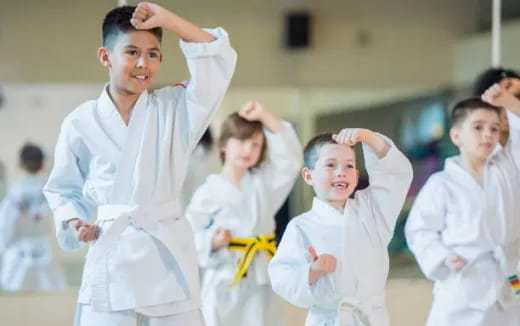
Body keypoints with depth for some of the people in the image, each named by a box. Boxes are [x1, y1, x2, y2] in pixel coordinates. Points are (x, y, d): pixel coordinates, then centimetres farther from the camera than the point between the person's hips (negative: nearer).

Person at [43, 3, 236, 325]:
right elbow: (64, 188, 14)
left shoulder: (174, 108, 2)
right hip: (111, 258, -1)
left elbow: (219, 59, -10)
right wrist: (75, 222, -6)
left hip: (168, 255, 1)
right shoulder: (81, 122, 1)